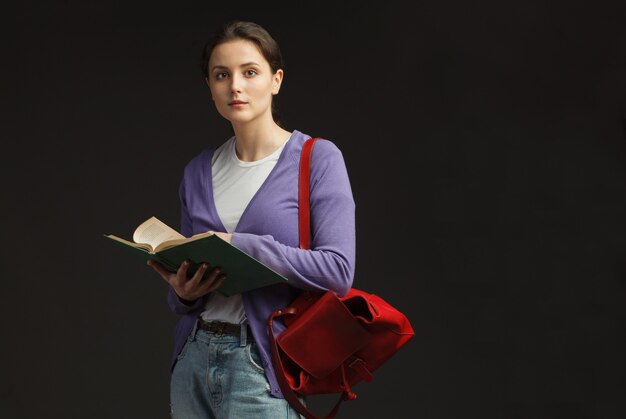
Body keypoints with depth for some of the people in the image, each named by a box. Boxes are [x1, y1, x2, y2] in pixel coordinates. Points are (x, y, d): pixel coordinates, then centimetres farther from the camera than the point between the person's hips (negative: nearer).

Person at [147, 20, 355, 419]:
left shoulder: (318, 158, -6)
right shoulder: (200, 170, 9)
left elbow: (338, 269, -15)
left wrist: (243, 247, -20)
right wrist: (182, 292, -6)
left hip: (261, 368, -5)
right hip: (194, 358, 5)